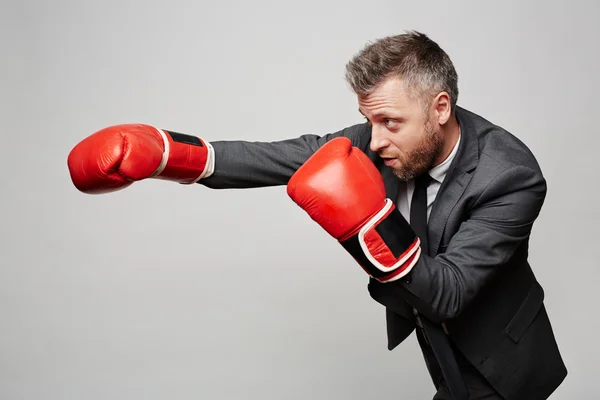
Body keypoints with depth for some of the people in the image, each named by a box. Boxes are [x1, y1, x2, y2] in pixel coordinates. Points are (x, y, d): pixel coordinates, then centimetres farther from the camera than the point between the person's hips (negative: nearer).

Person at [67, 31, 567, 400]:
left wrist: (371, 222, -51)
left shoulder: (512, 176, -33)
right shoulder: (386, 139, -18)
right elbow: (294, 155, -20)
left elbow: (445, 295, -35)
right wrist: (167, 152, -30)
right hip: (436, 337, 5)